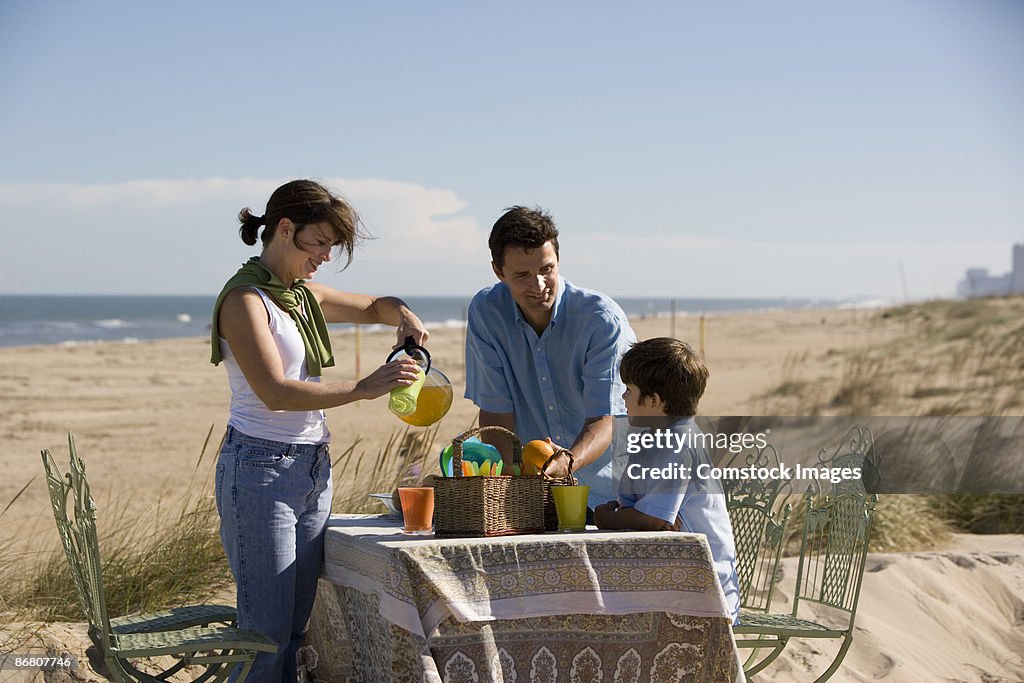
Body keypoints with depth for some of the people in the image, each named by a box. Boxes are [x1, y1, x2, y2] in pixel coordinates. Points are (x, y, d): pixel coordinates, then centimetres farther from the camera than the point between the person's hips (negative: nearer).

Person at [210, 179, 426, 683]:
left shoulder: (303, 295, 13)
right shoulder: (245, 298, -12)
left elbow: (373, 307, 29)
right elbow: (275, 392, -22)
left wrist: (402, 315, 6)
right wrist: (362, 389, -25)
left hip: (314, 469, 9)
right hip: (261, 469, -9)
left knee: (295, 628, 10)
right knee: (266, 634, -7)